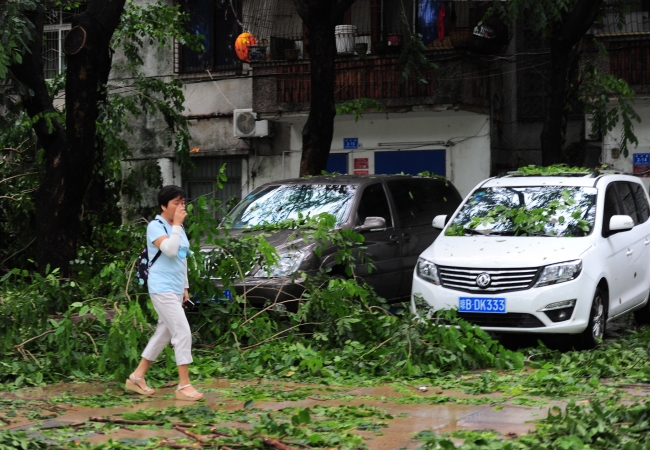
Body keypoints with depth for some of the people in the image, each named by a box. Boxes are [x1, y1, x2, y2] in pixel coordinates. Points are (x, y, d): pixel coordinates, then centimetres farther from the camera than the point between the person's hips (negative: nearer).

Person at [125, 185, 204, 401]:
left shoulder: (179, 228, 15)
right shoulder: (156, 226, -11)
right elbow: (169, 250, -26)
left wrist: (185, 286, 21)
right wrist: (176, 225, -19)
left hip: (176, 289, 9)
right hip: (162, 289, -9)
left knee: (163, 334, 13)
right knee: (183, 333, -14)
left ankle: (137, 377, 23)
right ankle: (184, 385, -12)